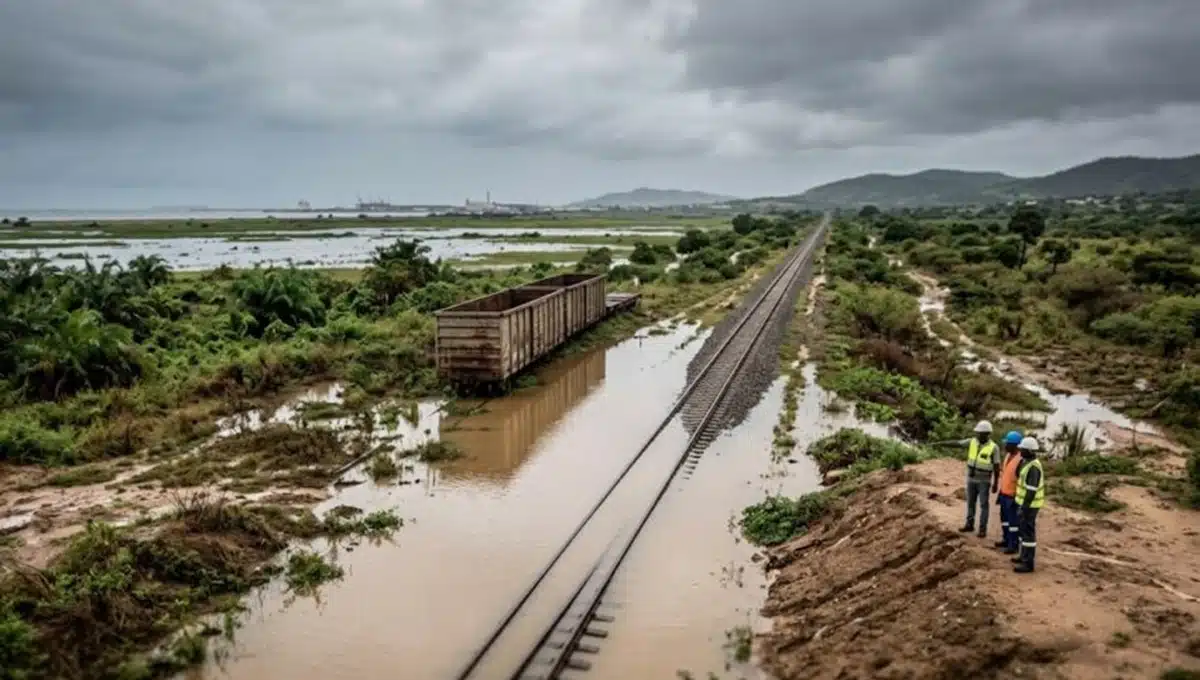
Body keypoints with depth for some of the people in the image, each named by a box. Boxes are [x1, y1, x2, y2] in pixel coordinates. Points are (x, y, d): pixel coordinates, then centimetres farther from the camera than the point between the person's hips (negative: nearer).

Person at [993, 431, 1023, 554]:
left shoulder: (1020, 460, -23)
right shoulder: (1008, 455, 6)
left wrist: (1016, 498, -19)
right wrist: (1000, 492, 19)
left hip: (1013, 496, -9)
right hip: (1004, 494, 9)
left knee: (1013, 521, 2)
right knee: (1004, 518, 19)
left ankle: (1013, 545, 11)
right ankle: (1006, 540, 32)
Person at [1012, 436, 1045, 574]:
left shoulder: (1033, 467, -25)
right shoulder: (1028, 463, 8)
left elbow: (1032, 489, -26)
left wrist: (1024, 508, -24)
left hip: (1029, 504, -10)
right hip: (1026, 502, 10)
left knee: (1028, 532, -3)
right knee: (1024, 529, 20)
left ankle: (1028, 563, 5)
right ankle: (1024, 556, 32)